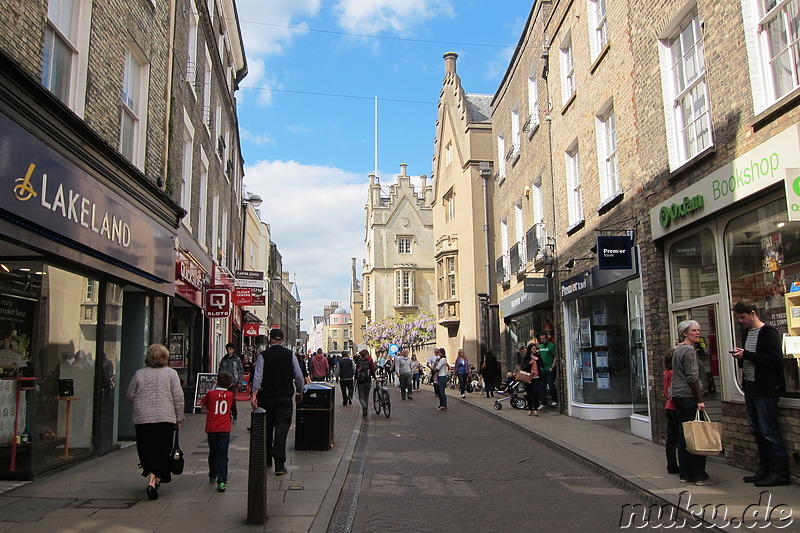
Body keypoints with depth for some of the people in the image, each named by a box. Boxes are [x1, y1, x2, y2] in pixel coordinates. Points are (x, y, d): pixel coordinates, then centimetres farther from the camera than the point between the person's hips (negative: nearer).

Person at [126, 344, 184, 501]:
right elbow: (178, 398, -2)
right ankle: (152, 482, -10)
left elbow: (130, 396, 10)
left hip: (142, 420, 2)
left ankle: (153, 478, 23)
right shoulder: (171, 373, -1)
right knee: (161, 453, 3)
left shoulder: (139, 374, 4)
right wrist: (179, 418, 5)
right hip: (165, 419, -2)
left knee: (147, 452, 14)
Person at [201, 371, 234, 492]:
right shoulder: (231, 395, 2)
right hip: (225, 429, -1)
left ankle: (212, 476, 36)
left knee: (213, 453, 19)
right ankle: (222, 482, -11)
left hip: (211, 429, 1)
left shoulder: (211, 393, -1)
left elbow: (202, 403, 15)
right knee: (222, 456, -1)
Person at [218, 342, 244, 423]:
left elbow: (241, 371, 4)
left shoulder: (237, 359, 2)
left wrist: (239, 382, -2)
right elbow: (220, 370, 16)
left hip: (233, 382, -3)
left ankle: (235, 415, 8)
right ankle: (229, 416, 13)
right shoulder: (223, 359, 10)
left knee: (232, 399, -12)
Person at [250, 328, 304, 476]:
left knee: (266, 428, 15)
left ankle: (267, 460, 29)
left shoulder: (263, 355, -3)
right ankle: (279, 464, -9)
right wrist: (299, 393, 12)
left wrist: (254, 393, -16)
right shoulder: (290, 354, 0)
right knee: (282, 428, -2)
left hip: (267, 397, 1)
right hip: (285, 397, 0)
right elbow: (298, 375, 0)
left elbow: (258, 375, -13)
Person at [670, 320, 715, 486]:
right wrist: (699, 400, -15)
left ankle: (685, 474, 14)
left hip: (677, 396, 10)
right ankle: (700, 476, -2)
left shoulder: (677, 350, 18)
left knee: (683, 435, 10)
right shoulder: (689, 350, -12)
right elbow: (693, 378, -16)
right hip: (688, 396, -10)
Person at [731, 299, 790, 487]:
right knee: (756, 431, 13)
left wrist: (746, 355, -20)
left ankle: (780, 473, 4)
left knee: (769, 431, -5)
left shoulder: (768, 332, -12)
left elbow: (775, 360, -21)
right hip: (750, 387, 9)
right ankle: (765, 470, 22)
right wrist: (740, 356, 2)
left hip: (765, 389, -9)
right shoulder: (746, 332, 15)